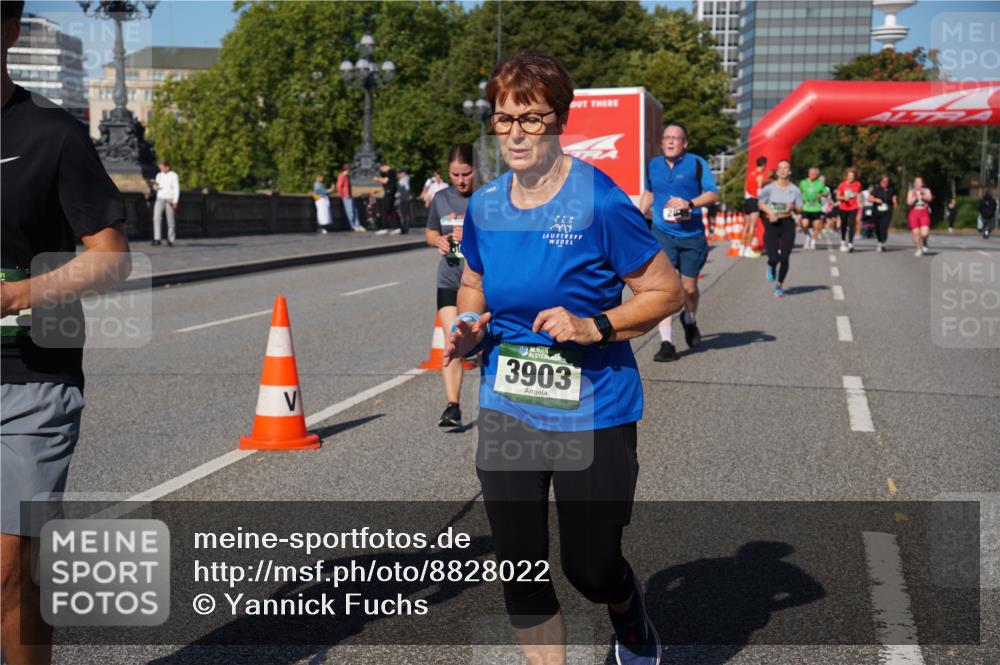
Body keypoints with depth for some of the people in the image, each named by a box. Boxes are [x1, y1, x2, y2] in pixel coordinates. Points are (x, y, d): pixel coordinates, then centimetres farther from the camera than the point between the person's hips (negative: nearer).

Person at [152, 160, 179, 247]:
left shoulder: (173, 176, -3)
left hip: (170, 200, -4)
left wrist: (175, 202, -14)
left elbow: (176, 189, -6)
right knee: (156, 217, -14)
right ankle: (157, 239, -17)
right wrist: (155, 185, -6)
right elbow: (156, 188, 18)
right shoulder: (159, 175, 11)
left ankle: (170, 240, 10)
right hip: (160, 198, 4)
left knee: (170, 220, 0)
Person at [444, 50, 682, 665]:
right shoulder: (484, 205, 0)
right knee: (520, 570, 6)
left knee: (590, 568, 8)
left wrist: (593, 327, -22)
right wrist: (468, 330, -4)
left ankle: (629, 609, 46)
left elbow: (666, 291, -9)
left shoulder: (600, 202, -16)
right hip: (505, 412, 4)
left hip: (592, 414, -4)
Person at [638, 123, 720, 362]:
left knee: (689, 287, 8)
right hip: (662, 234, 1)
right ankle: (666, 344, -11)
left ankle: (689, 320, 42)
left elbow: (713, 194, -5)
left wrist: (689, 203, -20)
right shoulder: (653, 165, 9)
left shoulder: (696, 163, -2)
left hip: (692, 236, -1)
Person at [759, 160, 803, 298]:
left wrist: (793, 207, -16)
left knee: (784, 258, -2)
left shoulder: (795, 190, 1)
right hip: (772, 224, -1)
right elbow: (761, 203, 8)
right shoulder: (769, 188, -2)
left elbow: (800, 208, 7)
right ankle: (771, 267, 28)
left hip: (788, 224, 1)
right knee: (774, 257, -12)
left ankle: (780, 285, 19)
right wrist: (770, 212, -10)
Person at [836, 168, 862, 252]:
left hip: (853, 209, 0)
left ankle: (850, 244, -17)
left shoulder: (858, 184, 1)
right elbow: (838, 197, 1)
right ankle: (843, 242, 35)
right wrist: (843, 198, -19)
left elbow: (858, 196, 13)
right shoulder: (842, 185, -3)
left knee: (852, 225, -14)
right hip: (843, 208, 0)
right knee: (843, 225, 13)